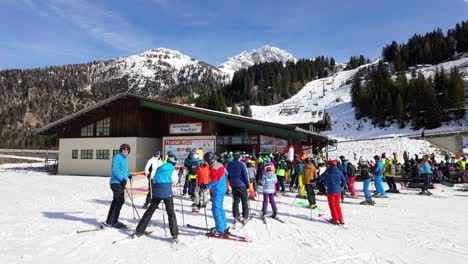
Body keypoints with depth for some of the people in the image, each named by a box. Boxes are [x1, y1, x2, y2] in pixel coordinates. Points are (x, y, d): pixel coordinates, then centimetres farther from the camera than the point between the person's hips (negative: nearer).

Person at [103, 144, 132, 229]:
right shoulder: (117, 157, -10)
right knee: (120, 201, -10)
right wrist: (122, 178, -27)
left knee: (116, 201, 15)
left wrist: (128, 174, 10)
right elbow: (115, 170, -20)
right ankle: (112, 222, -3)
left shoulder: (124, 159, 18)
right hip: (117, 183, -10)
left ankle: (110, 221, 25)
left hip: (120, 183, 10)